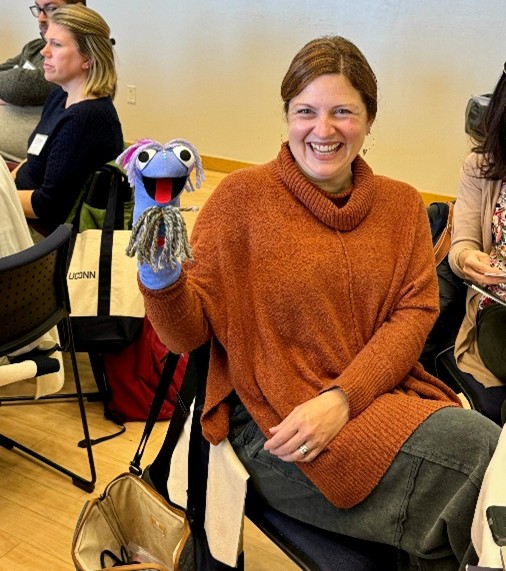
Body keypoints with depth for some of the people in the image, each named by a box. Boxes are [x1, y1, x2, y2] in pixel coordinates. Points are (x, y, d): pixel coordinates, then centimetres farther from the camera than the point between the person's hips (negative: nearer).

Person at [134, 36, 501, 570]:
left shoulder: (400, 204, 9)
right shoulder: (242, 195, -3)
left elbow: (414, 315, 0)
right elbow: (187, 333, -5)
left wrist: (342, 398, -15)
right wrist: (160, 272, -27)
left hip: (378, 398, 5)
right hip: (276, 422, -4)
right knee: (477, 449, -20)